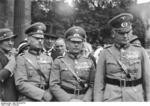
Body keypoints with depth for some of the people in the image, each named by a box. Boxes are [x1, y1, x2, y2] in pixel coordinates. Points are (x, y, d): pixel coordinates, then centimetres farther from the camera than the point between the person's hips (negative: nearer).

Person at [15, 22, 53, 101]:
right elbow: (20, 84, -8)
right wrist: (42, 94, -12)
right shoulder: (21, 59, 1)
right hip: (27, 100, -3)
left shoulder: (49, 59, 12)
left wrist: (49, 94, -5)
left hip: (46, 101, 4)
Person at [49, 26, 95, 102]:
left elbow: (92, 85, 4)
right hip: (64, 99, -1)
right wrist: (69, 100, -12)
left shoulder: (89, 62, 9)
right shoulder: (58, 62, 3)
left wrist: (85, 100, -10)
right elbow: (53, 85, -4)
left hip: (84, 99, 2)